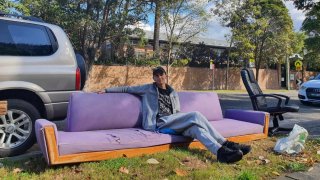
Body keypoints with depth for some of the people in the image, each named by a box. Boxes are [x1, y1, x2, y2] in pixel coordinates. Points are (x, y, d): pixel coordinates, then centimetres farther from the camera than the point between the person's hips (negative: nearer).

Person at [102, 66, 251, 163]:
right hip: (156, 123, -5)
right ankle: (225, 145, -29)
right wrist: (107, 90, 15)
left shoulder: (173, 93, 25)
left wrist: (185, 121, 3)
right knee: (195, 115, -25)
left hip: (171, 124, 5)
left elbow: (177, 112, 24)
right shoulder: (148, 89, 15)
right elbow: (127, 89, 18)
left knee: (195, 128, -28)